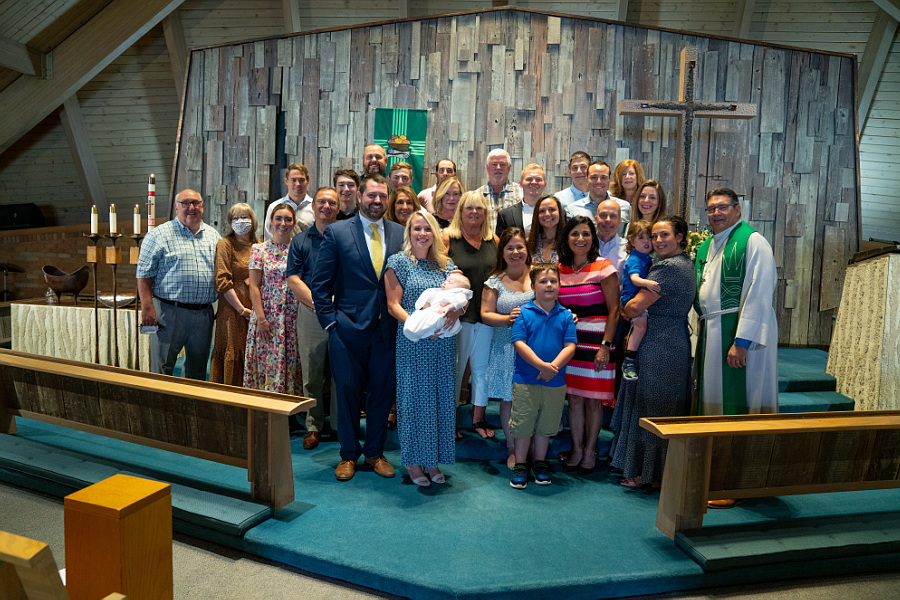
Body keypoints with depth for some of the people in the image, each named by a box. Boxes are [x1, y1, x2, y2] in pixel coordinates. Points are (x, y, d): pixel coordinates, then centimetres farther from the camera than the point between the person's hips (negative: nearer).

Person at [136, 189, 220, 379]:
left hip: (204, 314, 4)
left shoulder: (213, 236, 13)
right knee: (161, 370, 2)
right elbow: (144, 274, -4)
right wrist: (147, 308, -12)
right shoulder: (159, 234, 0)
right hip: (169, 312, -4)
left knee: (198, 371, 14)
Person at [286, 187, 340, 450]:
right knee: (312, 374, 5)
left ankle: (341, 425, 18)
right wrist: (318, 303, -11)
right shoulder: (300, 241, 9)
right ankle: (314, 426, 18)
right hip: (310, 313, 1)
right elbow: (293, 281, 2)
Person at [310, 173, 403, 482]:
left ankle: (375, 451, 30)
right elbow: (320, 283, -1)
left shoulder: (400, 233, 6)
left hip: (387, 327, 2)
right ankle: (349, 454, 26)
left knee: (382, 391, 11)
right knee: (348, 390, 7)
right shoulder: (337, 232, 0)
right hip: (348, 328, -2)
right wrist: (330, 322, -7)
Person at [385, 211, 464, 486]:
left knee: (441, 397, 8)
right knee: (415, 397, 2)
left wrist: (456, 310, -19)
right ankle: (413, 461, 18)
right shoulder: (398, 262, 0)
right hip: (412, 343, -4)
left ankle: (433, 460, 23)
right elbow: (393, 304, -6)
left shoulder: (446, 265, 11)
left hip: (444, 342, 4)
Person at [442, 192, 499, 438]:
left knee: (483, 368, 11)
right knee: (454, 368, 6)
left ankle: (478, 419, 25)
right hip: (458, 314, -3)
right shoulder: (448, 238, -2)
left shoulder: (494, 241, 9)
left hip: (487, 315, 4)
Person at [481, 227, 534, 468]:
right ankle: (512, 449, 24)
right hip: (507, 347, 0)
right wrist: (509, 318, -15)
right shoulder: (495, 282, 4)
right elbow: (486, 314, 2)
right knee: (508, 399, 6)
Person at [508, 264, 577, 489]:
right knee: (523, 424, 7)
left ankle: (540, 463, 34)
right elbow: (519, 343, -13)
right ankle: (520, 466, 24)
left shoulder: (566, 316, 1)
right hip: (525, 379, -2)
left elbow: (570, 346, -4)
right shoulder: (524, 313, -6)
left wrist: (554, 366, -19)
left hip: (555, 381, 3)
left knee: (546, 425, 16)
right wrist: (541, 365, -21)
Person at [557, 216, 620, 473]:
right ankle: (576, 449, 23)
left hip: (595, 343, -4)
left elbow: (614, 311, -7)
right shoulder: (560, 269, 8)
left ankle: (590, 450, 22)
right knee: (574, 398, 9)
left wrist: (606, 346, -14)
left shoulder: (604, 268, -6)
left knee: (593, 400, 4)